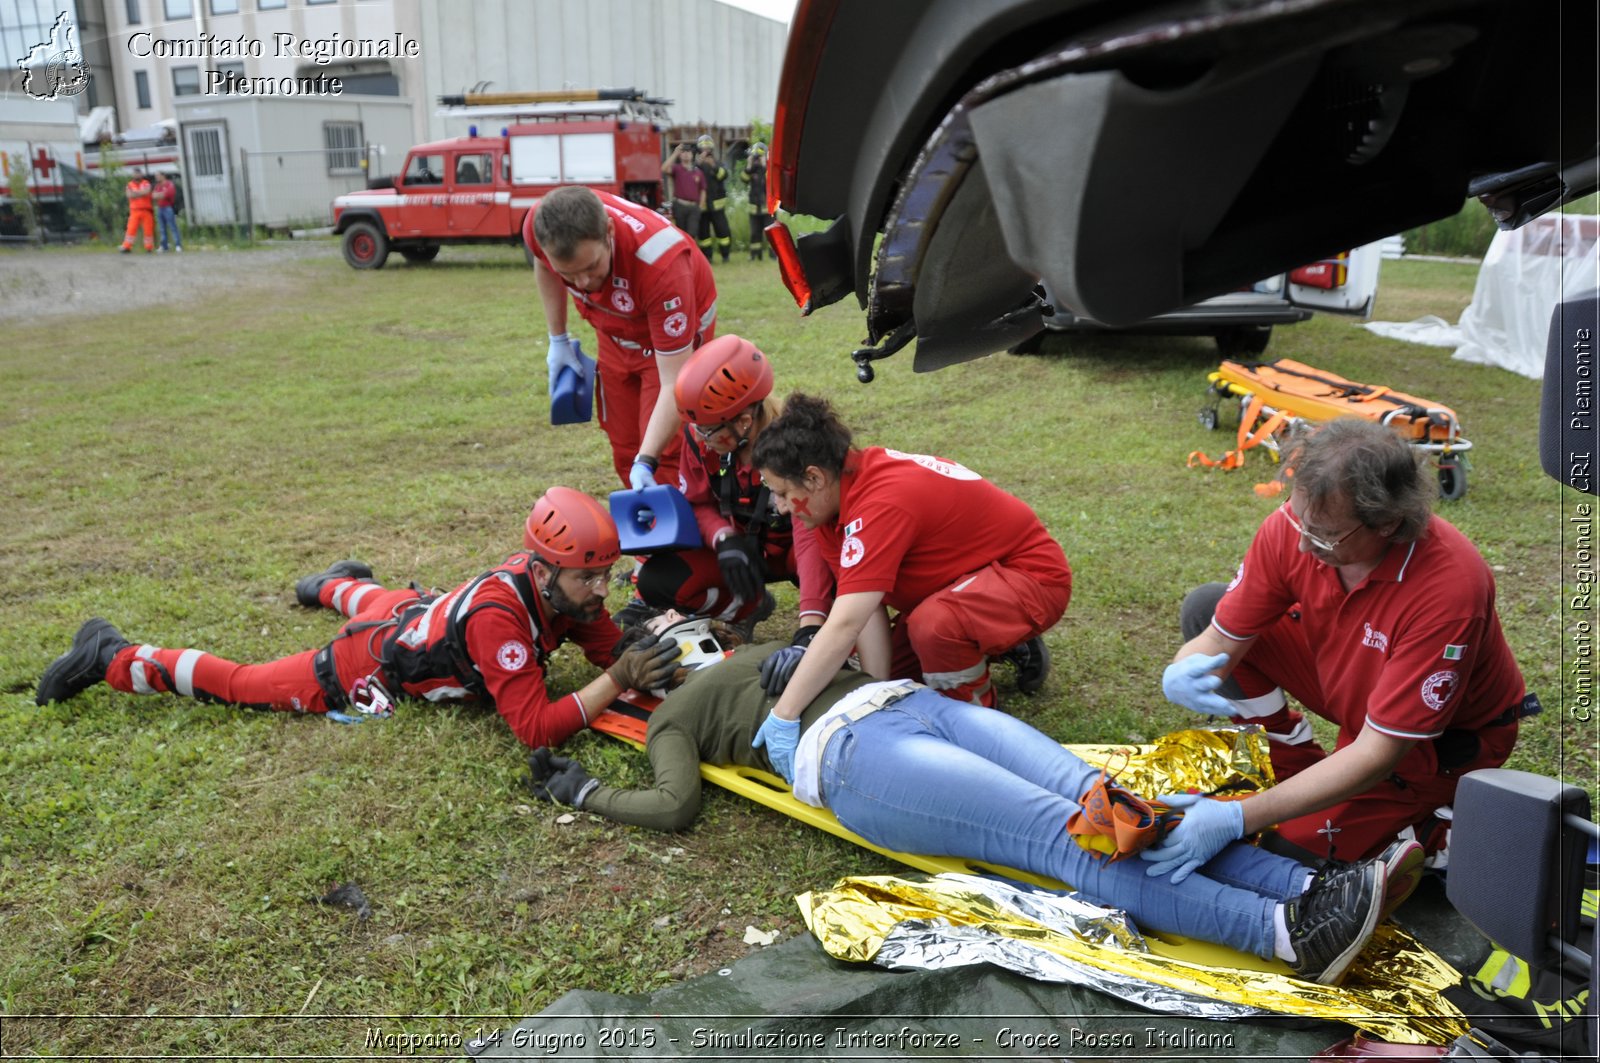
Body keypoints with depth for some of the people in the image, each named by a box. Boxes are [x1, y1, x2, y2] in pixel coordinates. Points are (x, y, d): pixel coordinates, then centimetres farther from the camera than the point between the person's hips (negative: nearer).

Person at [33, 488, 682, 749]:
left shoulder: (561, 585, -21)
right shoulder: (498, 619, -43)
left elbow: (608, 649, -12)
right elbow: (535, 730, -44)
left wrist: (648, 663, -33)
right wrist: (616, 682, -49)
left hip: (414, 613, 7)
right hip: (371, 670, -7)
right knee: (243, 684, 11)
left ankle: (334, 585, 72)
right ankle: (113, 660, 30)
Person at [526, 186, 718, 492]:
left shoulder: (661, 265, -43)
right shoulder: (538, 228, -29)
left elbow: (674, 384, -39)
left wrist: (646, 463, -46)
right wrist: (558, 340, 4)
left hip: (675, 329, -5)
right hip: (615, 333, 5)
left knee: (665, 454, -13)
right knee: (625, 451, 10)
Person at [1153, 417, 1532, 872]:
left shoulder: (1448, 587, -38)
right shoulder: (1293, 526, -24)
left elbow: (1378, 753, -35)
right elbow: (1218, 640, -14)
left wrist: (1240, 817, -40)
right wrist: (1180, 675, -40)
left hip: (1443, 736, -6)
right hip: (1347, 685, 6)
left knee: (1303, 839, -17)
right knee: (1204, 608, -6)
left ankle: (1431, 800, 6)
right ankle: (1297, 762, 4)